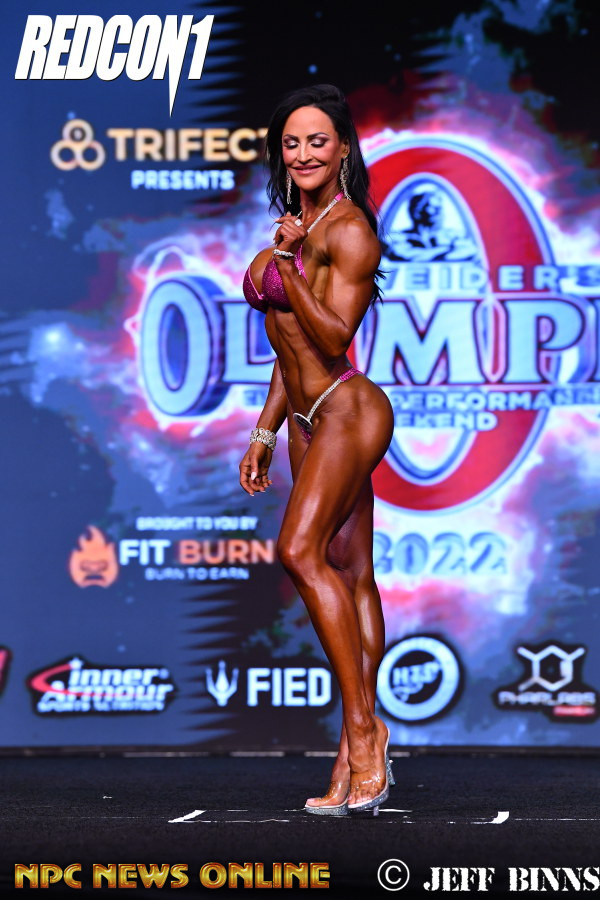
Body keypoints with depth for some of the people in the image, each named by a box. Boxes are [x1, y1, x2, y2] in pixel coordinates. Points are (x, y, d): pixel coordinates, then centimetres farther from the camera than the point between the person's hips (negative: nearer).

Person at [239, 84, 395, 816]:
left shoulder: (348, 229, -10)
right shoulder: (295, 227, 17)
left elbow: (333, 337, -17)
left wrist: (288, 268, -26)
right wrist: (264, 434, 20)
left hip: (347, 409, -9)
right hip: (309, 419, 9)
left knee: (301, 549, -23)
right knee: (349, 576, 5)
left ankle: (363, 727, -20)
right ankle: (357, 758, 3)